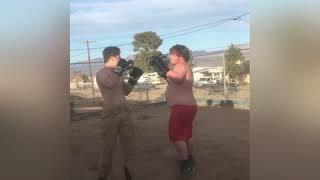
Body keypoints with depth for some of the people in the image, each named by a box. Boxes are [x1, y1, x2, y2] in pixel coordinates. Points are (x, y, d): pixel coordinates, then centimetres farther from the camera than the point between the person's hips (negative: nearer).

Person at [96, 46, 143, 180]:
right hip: (111, 114, -6)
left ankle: (129, 169, 26)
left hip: (124, 112, 7)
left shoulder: (118, 72, 14)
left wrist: (134, 77, 9)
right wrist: (121, 68, -21)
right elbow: (109, 83, -29)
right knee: (109, 145, -1)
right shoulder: (101, 73, -6)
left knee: (129, 141, 11)